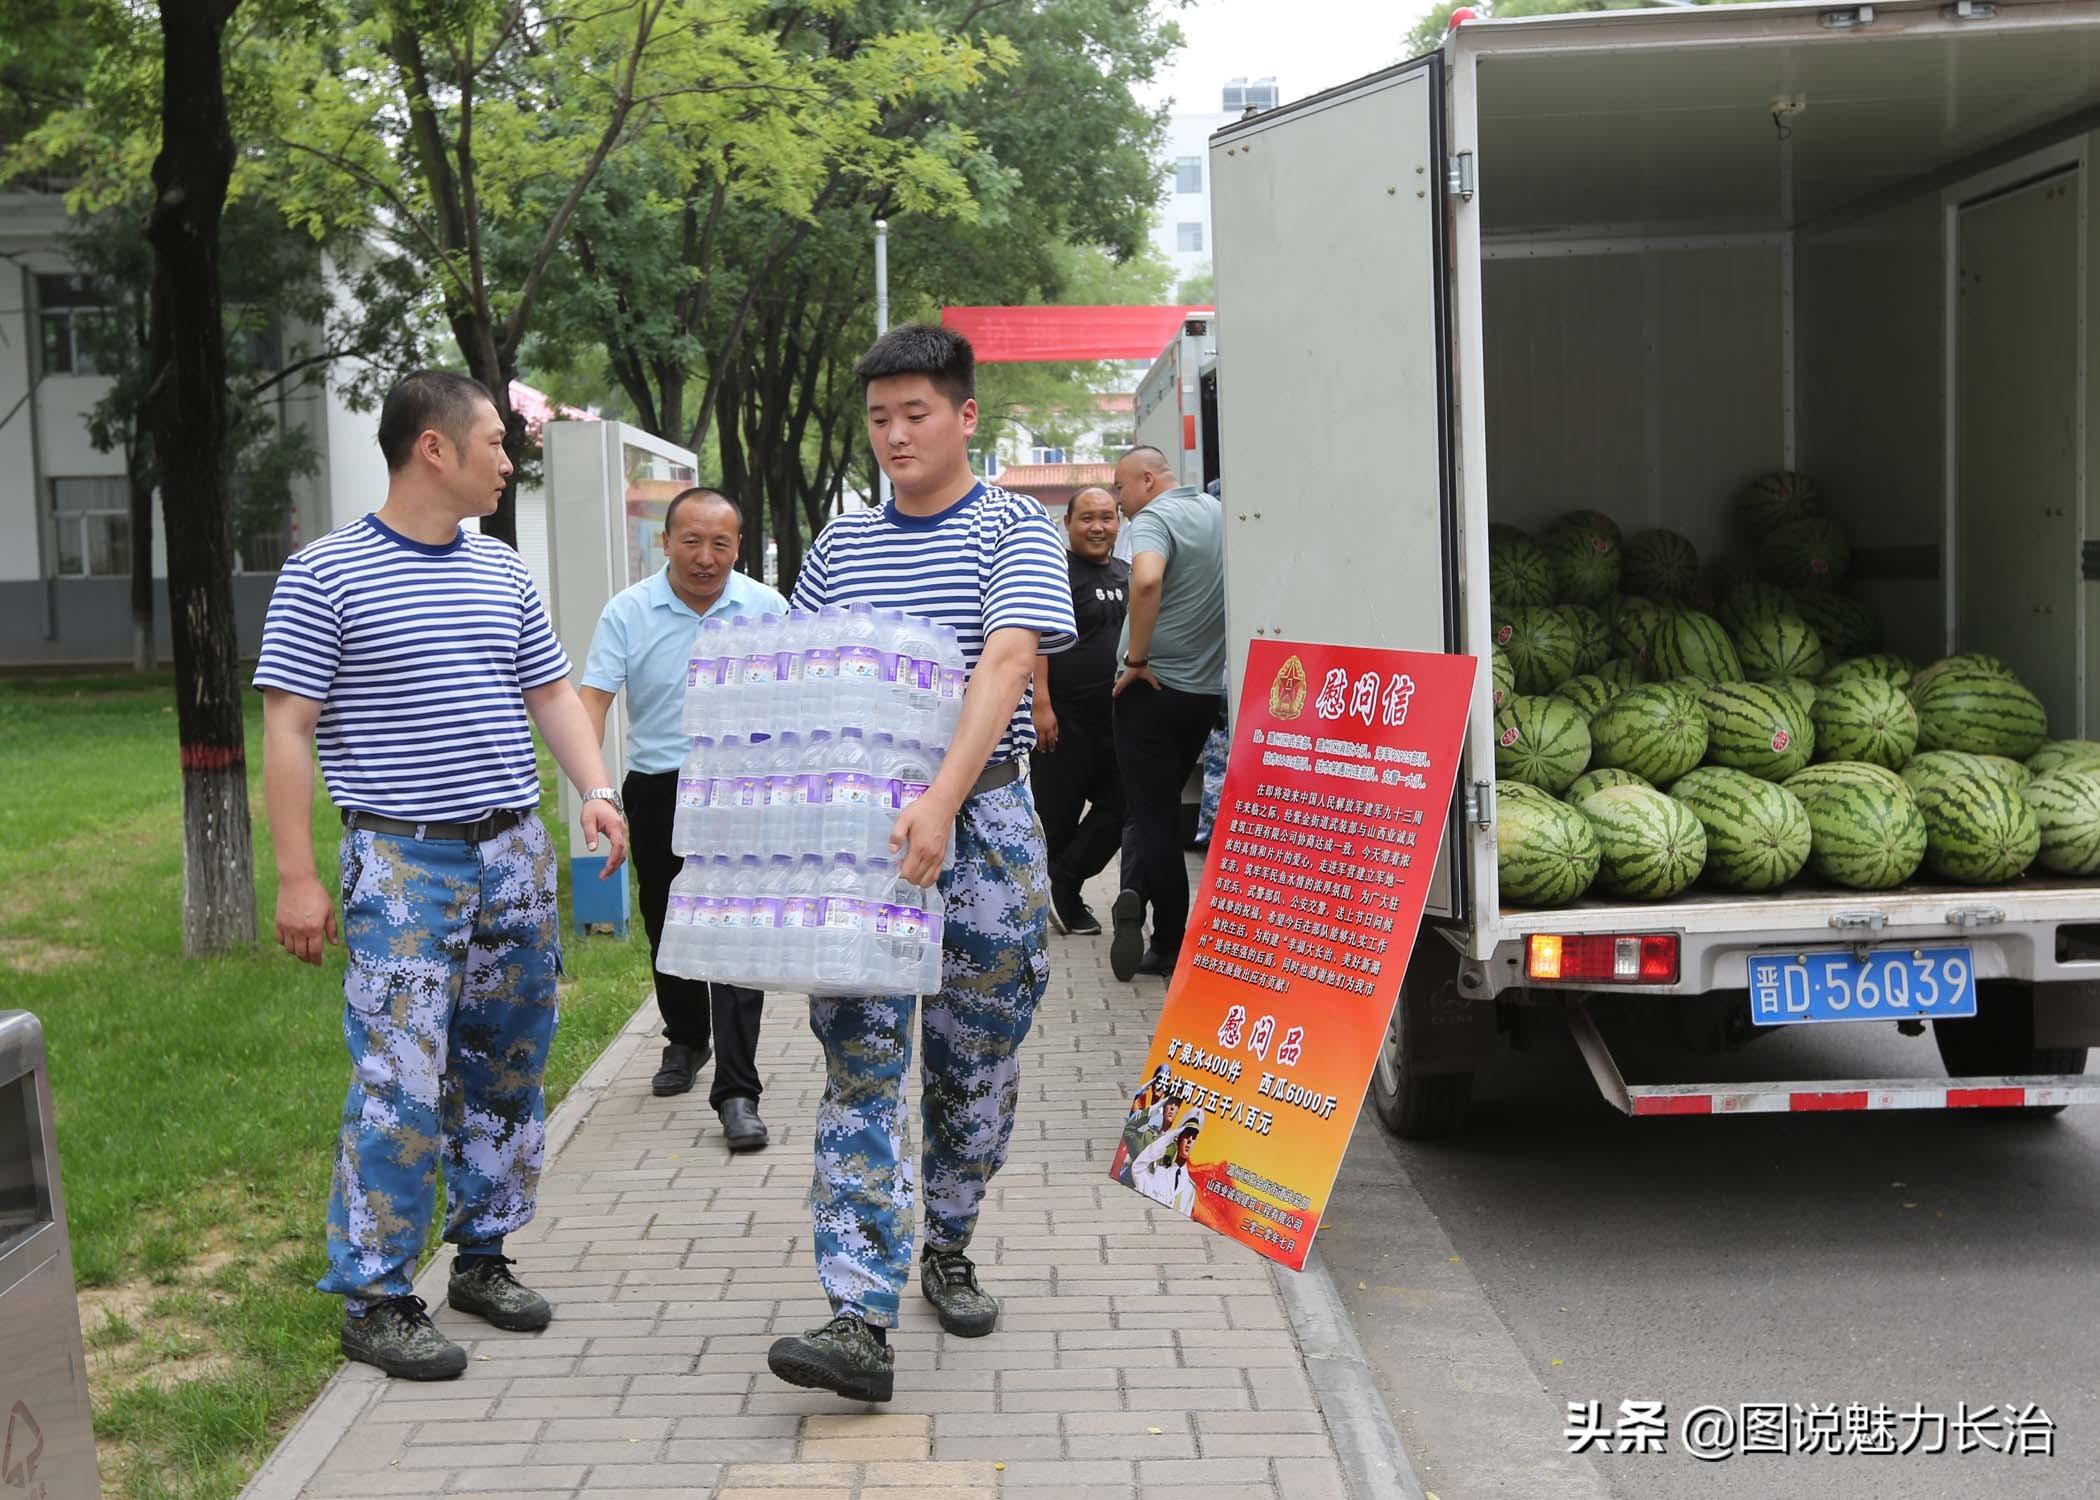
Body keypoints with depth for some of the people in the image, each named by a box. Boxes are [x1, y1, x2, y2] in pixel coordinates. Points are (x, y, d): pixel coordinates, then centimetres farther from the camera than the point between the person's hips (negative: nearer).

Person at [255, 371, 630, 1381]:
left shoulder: (503, 573, 12)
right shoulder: (325, 575, -7)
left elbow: (551, 696, 17)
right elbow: (287, 732, -8)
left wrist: (596, 792, 0)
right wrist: (297, 877, -12)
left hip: (515, 852, 6)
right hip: (402, 859, -6)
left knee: (504, 1069, 12)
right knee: (400, 1085, -8)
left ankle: (482, 1255, 27)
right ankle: (373, 1299, 4)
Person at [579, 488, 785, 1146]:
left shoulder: (766, 608, -2)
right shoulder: (628, 612, -4)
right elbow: (592, 697, -11)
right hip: (658, 791, 2)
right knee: (667, 929, 17)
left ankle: (737, 1091, -10)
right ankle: (685, 1040, 42)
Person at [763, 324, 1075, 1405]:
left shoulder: (1015, 530, 0)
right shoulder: (840, 543, 13)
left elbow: (1004, 668, -16)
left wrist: (943, 802, -29)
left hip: (980, 820, -2)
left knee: (976, 1061, 8)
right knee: (860, 1065, -7)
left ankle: (947, 1252, 31)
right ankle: (861, 1321, -10)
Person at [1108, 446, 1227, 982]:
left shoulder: (1153, 518, -11)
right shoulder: (1217, 513, 11)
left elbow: (1147, 579, -31)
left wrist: (1136, 658, -22)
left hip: (1155, 688, -6)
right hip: (1207, 688, 6)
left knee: (1151, 811, 1)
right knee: (1161, 804, 15)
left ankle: (1170, 947, -6)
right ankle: (1137, 894, 1)